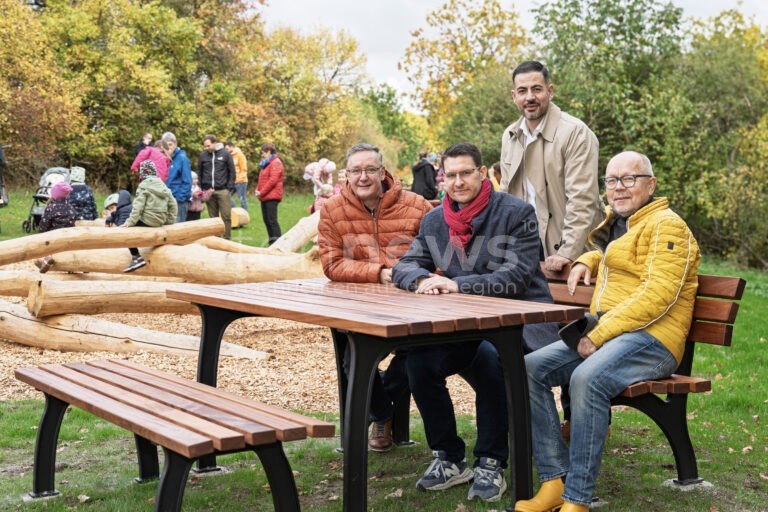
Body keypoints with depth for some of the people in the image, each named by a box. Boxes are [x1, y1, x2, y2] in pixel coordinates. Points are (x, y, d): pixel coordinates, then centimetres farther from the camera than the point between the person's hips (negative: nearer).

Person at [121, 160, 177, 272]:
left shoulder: (144, 185, -6)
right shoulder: (162, 185, 14)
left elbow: (138, 206, -15)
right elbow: (172, 204, 13)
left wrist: (129, 222, -16)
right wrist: (170, 221, 18)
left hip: (148, 221, -8)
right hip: (161, 221, 8)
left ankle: (136, 257, -9)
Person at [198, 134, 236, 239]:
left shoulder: (225, 154, 1)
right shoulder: (203, 155, 7)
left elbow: (232, 172, 3)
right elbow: (199, 173, 12)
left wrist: (229, 187, -5)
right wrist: (201, 188, 4)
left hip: (222, 190, -2)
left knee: (226, 216, -4)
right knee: (213, 217, 8)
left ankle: (226, 238, 1)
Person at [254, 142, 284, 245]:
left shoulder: (275, 163, -9)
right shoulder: (266, 164, 21)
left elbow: (273, 180, -19)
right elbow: (261, 180, 22)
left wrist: (261, 192, -16)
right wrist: (257, 191, 4)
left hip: (272, 197, -10)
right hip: (265, 197, 10)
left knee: (272, 220, -12)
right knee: (266, 220, 10)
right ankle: (272, 242, 15)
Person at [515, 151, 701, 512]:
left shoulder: (666, 225, -5)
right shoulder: (614, 224, 23)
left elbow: (659, 295, -18)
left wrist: (599, 334, -20)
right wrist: (586, 262, 24)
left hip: (651, 338, -9)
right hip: (604, 334, 9)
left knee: (587, 379, -36)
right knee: (529, 369, -11)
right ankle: (555, 481, -14)